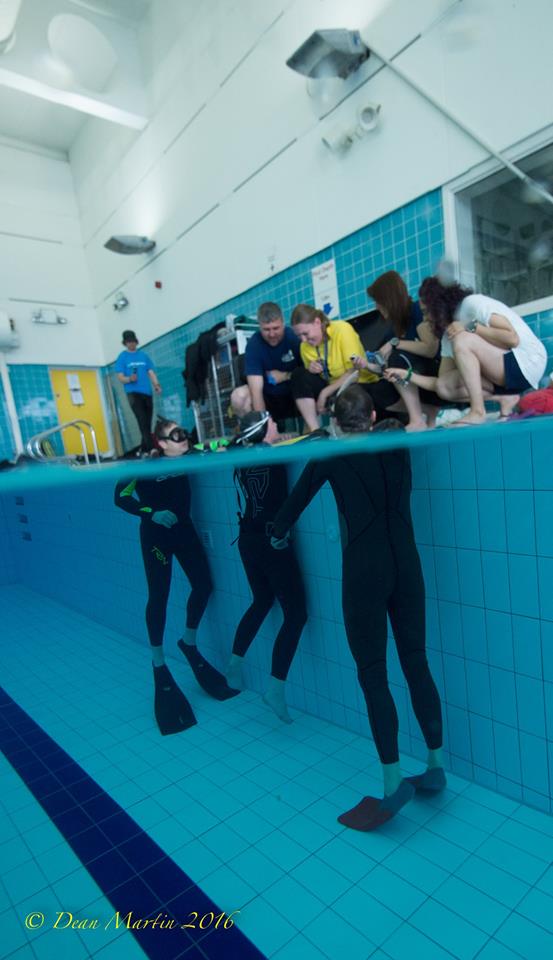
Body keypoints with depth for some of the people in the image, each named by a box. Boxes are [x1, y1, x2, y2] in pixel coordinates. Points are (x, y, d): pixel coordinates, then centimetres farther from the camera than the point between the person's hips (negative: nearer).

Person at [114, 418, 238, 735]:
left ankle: (189, 642, 28)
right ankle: (158, 662, 18)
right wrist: (151, 513, -25)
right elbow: (121, 497, -14)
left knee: (204, 585, 4)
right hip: (156, 534, -5)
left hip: (184, 530, 5)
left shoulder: (186, 458, -4)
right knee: (159, 595, 1)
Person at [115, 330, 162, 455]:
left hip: (147, 393, 4)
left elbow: (151, 372, 10)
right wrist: (129, 379, -23)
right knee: (143, 422, -14)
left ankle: (144, 448, 18)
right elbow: (120, 377, -1)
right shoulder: (122, 357, 4)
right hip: (133, 393, -4)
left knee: (147, 423, 6)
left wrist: (156, 384, -7)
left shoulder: (144, 355, 13)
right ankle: (150, 448, -16)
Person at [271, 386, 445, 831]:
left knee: (373, 672, 4)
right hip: (406, 564, 5)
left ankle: (394, 781, 10)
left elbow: (297, 498, 7)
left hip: (365, 569, -5)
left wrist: (278, 534, 26)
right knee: (417, 663, 13)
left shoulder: (331, 454, -2)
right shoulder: (396, 445, 7)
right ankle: (435, 767, 27)